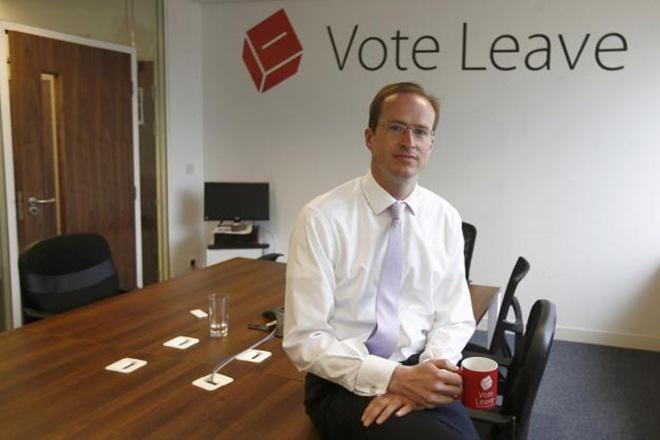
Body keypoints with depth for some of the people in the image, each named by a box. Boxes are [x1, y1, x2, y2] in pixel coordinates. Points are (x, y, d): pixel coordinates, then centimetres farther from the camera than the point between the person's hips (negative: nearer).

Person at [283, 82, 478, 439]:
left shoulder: (445, 218, 2)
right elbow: (304, 338, -11)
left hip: (418, 375, 4)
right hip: (343, 383, -4)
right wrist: (394, 377, -20)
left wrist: (421, 375, -14)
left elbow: (455, 319, 6)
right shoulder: (322, 218, -12)